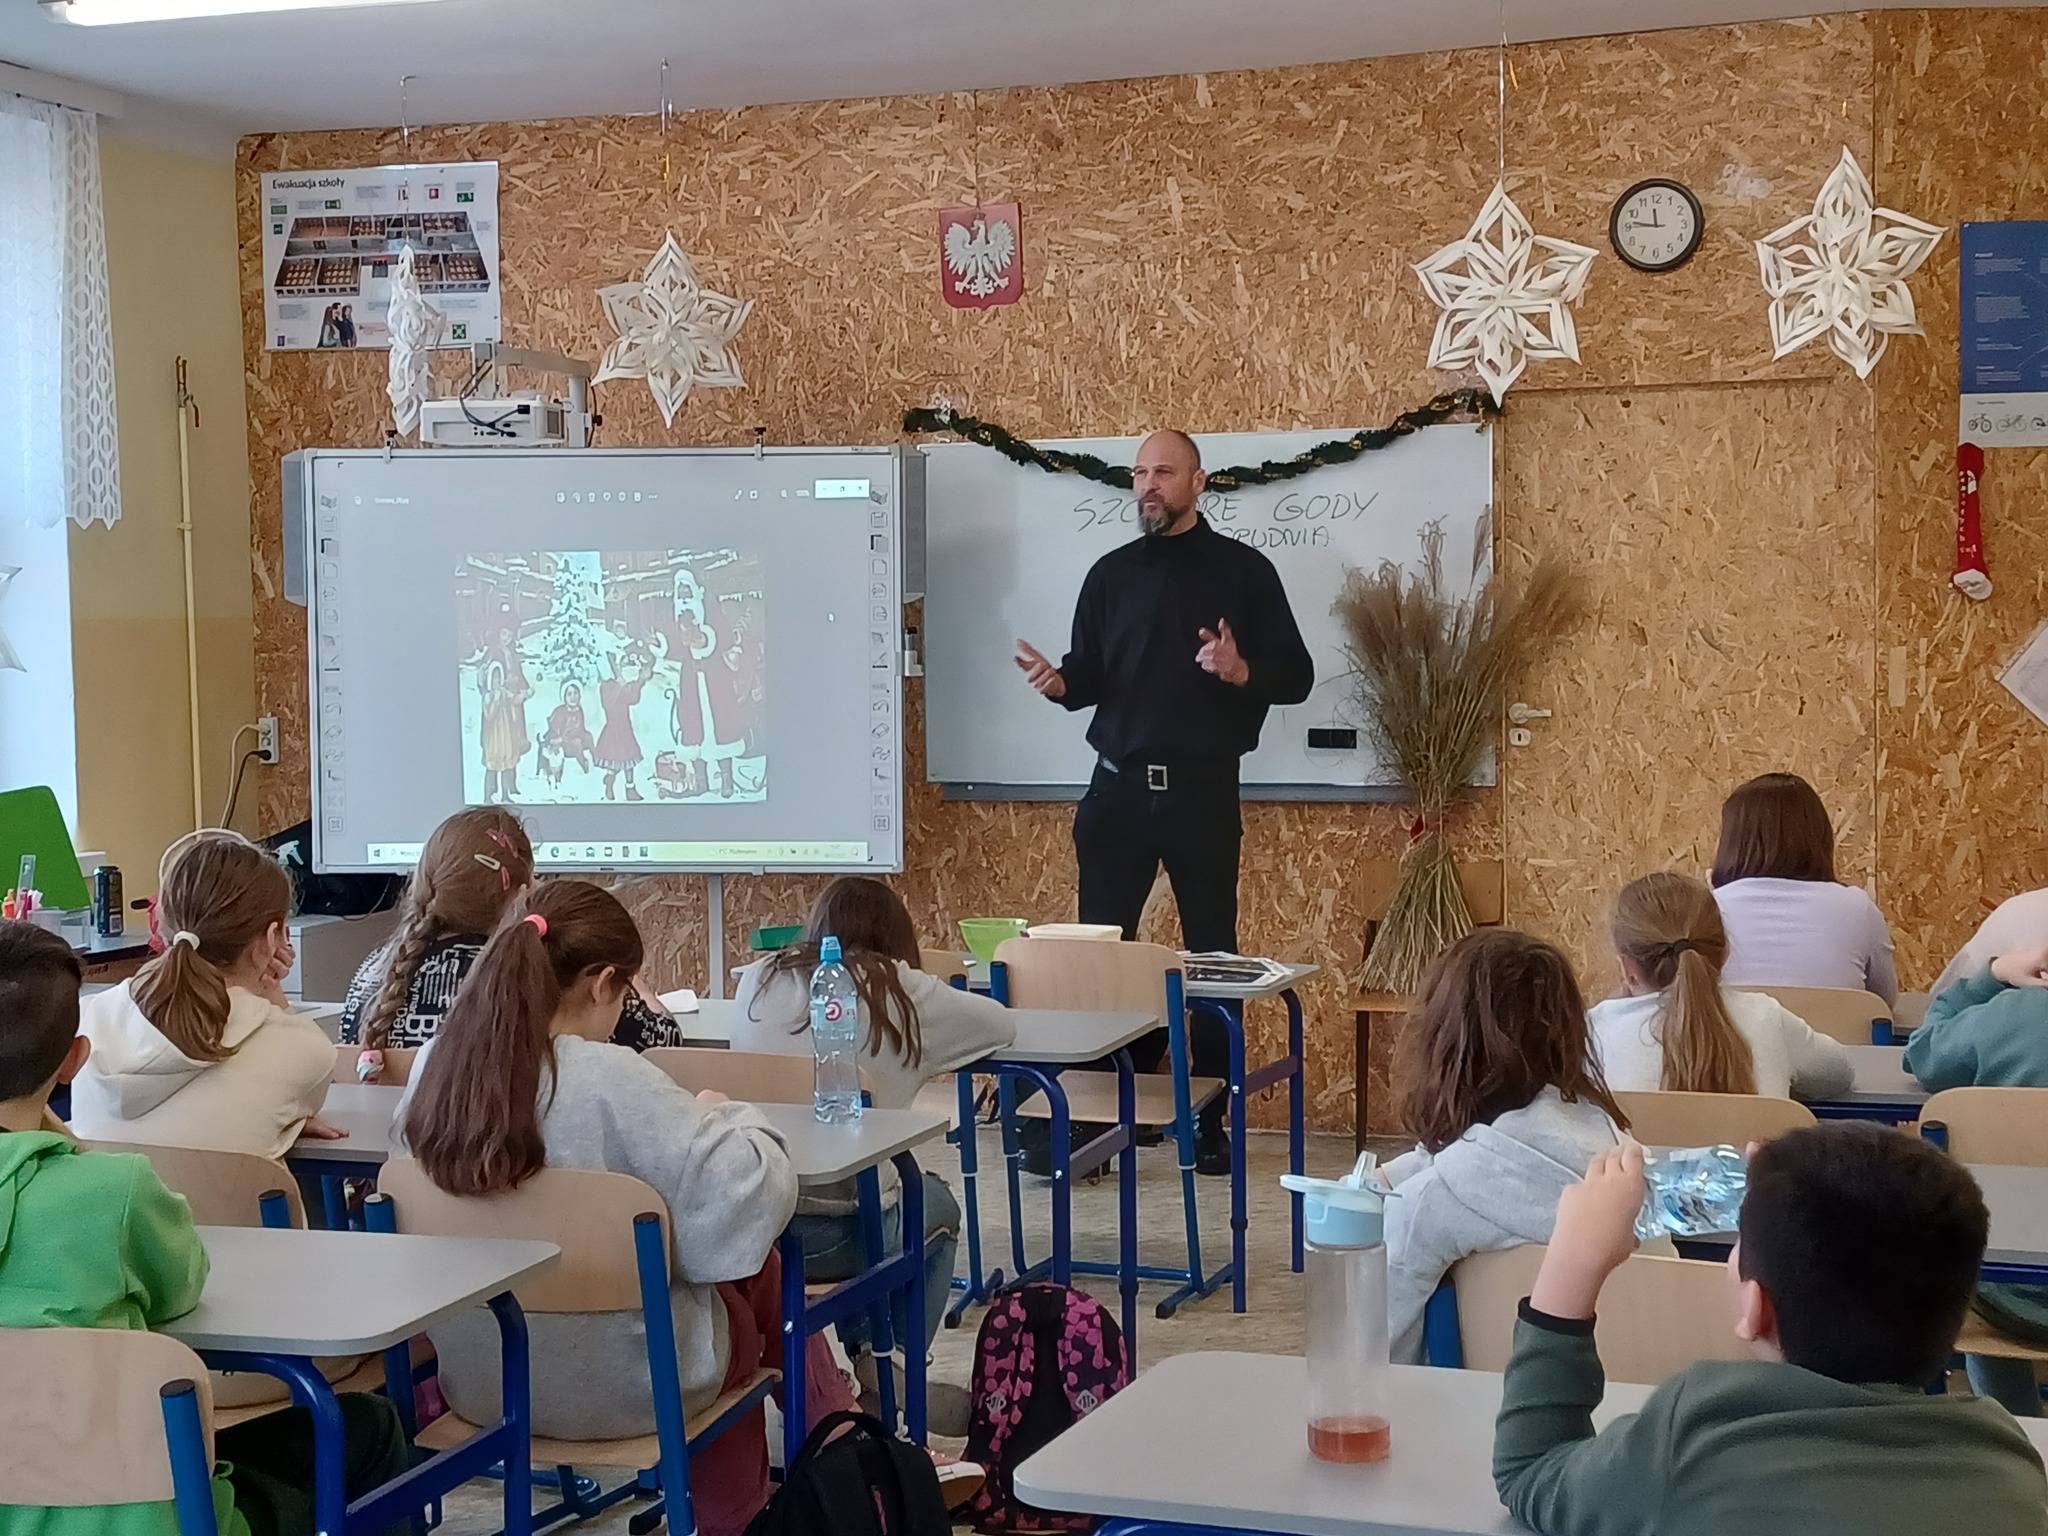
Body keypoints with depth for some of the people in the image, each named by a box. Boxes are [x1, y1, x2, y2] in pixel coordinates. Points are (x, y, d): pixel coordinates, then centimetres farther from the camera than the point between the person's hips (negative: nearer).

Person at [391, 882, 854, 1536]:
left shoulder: (435, 1064, -6)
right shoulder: (609, 1079, -24)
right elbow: (753, 1189, -27)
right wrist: (720, 1115, -6)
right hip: (616, 1385, -6)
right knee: (755, 1266, 25)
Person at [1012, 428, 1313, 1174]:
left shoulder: (1242, 569, -1)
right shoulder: (1110, 574, 8)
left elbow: (1297, 675, -3)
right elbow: (1090, 677, 10)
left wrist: (1240, 671, -22)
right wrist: (1057, 682, -12)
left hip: (1203, 791, -3)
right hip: (1118, 788, 3)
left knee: (1212, 954, 5)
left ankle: (1211, 1119, 13)